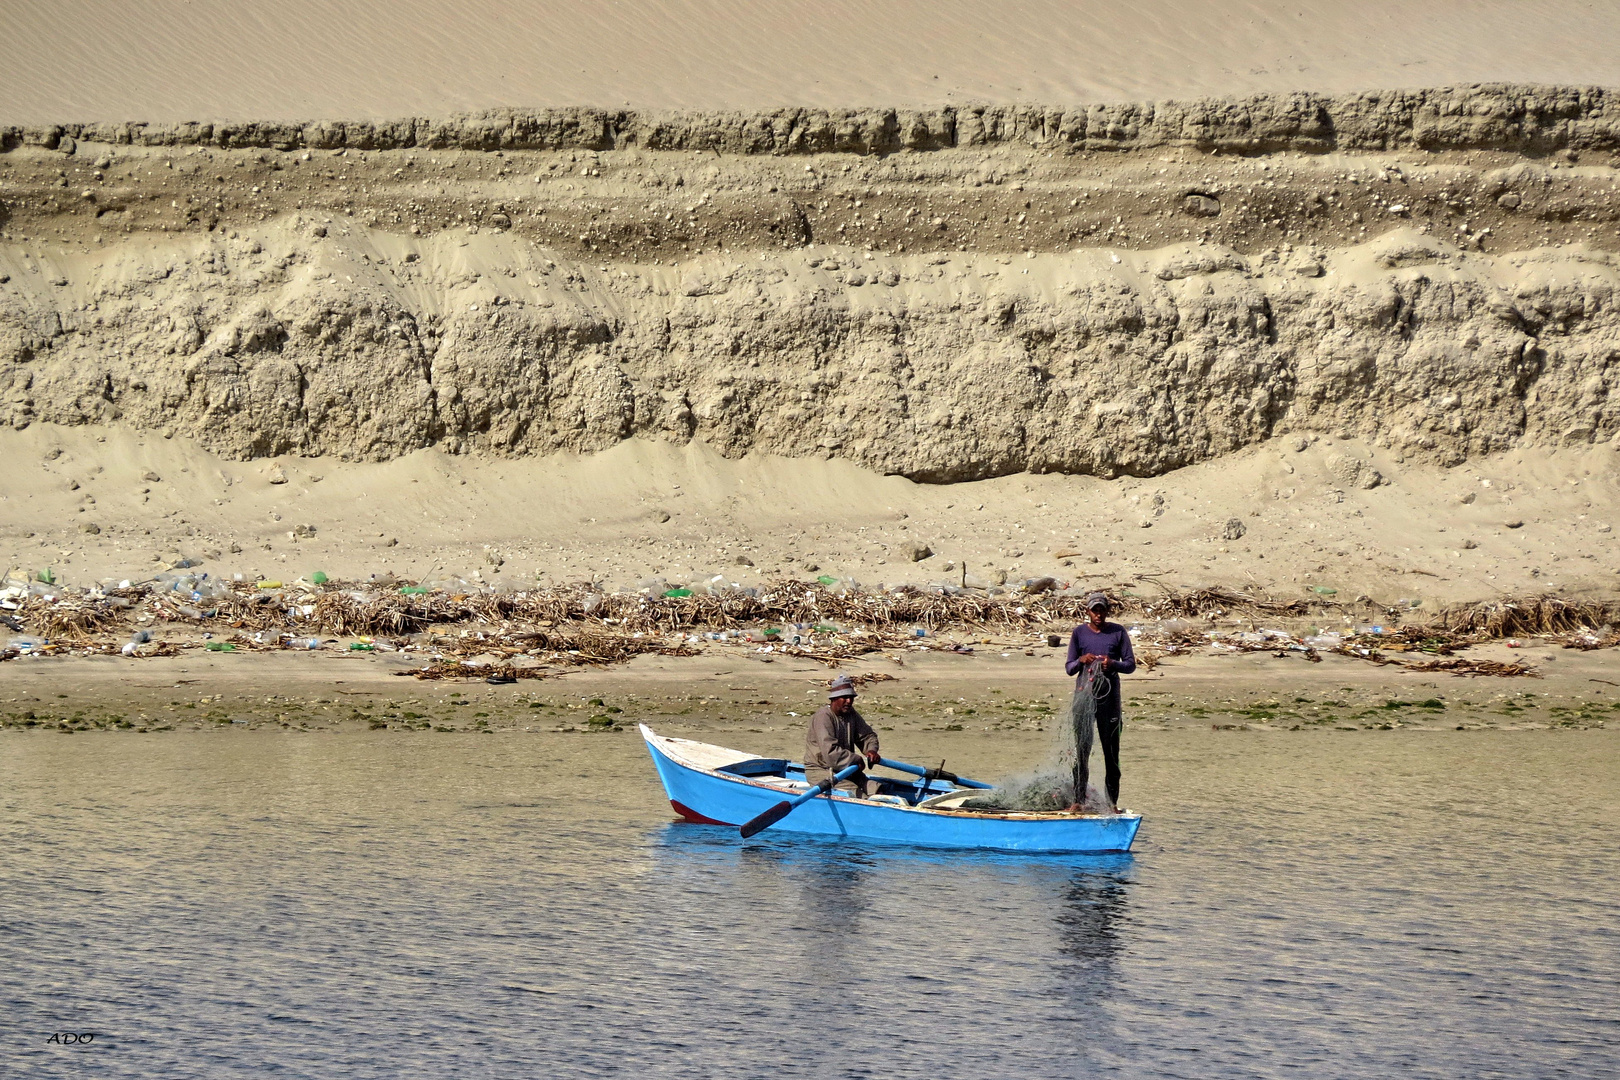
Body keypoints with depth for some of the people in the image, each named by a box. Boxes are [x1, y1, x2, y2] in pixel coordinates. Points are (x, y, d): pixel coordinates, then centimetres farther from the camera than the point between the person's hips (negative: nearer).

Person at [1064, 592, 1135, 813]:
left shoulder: (1118, 632, 5)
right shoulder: (1079, 633, 6)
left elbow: (1131, 664, 4)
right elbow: (1069, 668, 7)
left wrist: (1113, 664, -16)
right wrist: (1081, 661, -15)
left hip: (1109, 697, 0)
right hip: (1084, 693, 0)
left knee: (1111, 751, 1)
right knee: (1081, 750, -1)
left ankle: (1112, 801, 5)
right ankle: (1078, 800, 3)